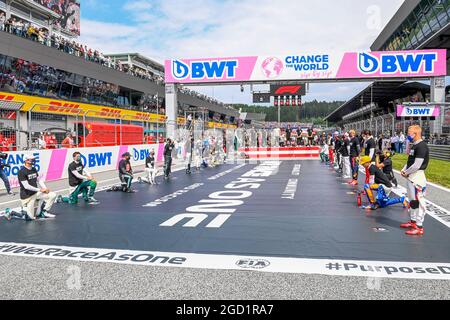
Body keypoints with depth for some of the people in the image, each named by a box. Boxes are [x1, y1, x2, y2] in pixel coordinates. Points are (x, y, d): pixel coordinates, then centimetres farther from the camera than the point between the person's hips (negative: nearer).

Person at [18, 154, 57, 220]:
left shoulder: (34, 169, 7)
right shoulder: (21, 172, -16)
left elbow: (39, 180, 11)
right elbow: (26, 186, -20)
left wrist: (45, 189, -6)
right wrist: (40, 190, -16)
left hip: (35, 193, 7)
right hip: (27, 196, -7)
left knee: (53, 195, -9)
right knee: (30, 217, -9)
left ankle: (44, 212, 1)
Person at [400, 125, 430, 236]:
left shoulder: (421, 146, -18)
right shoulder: (414, 145, 13)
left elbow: (416, 165, -22)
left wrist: (406, 172, -9)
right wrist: (404, 170, 5)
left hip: (417, 177, -11)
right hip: (411, 176, 11)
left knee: (418, 201, -6)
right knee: (412, 200, 20)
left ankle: (419, 227, -1)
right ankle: (413, 221, 33)